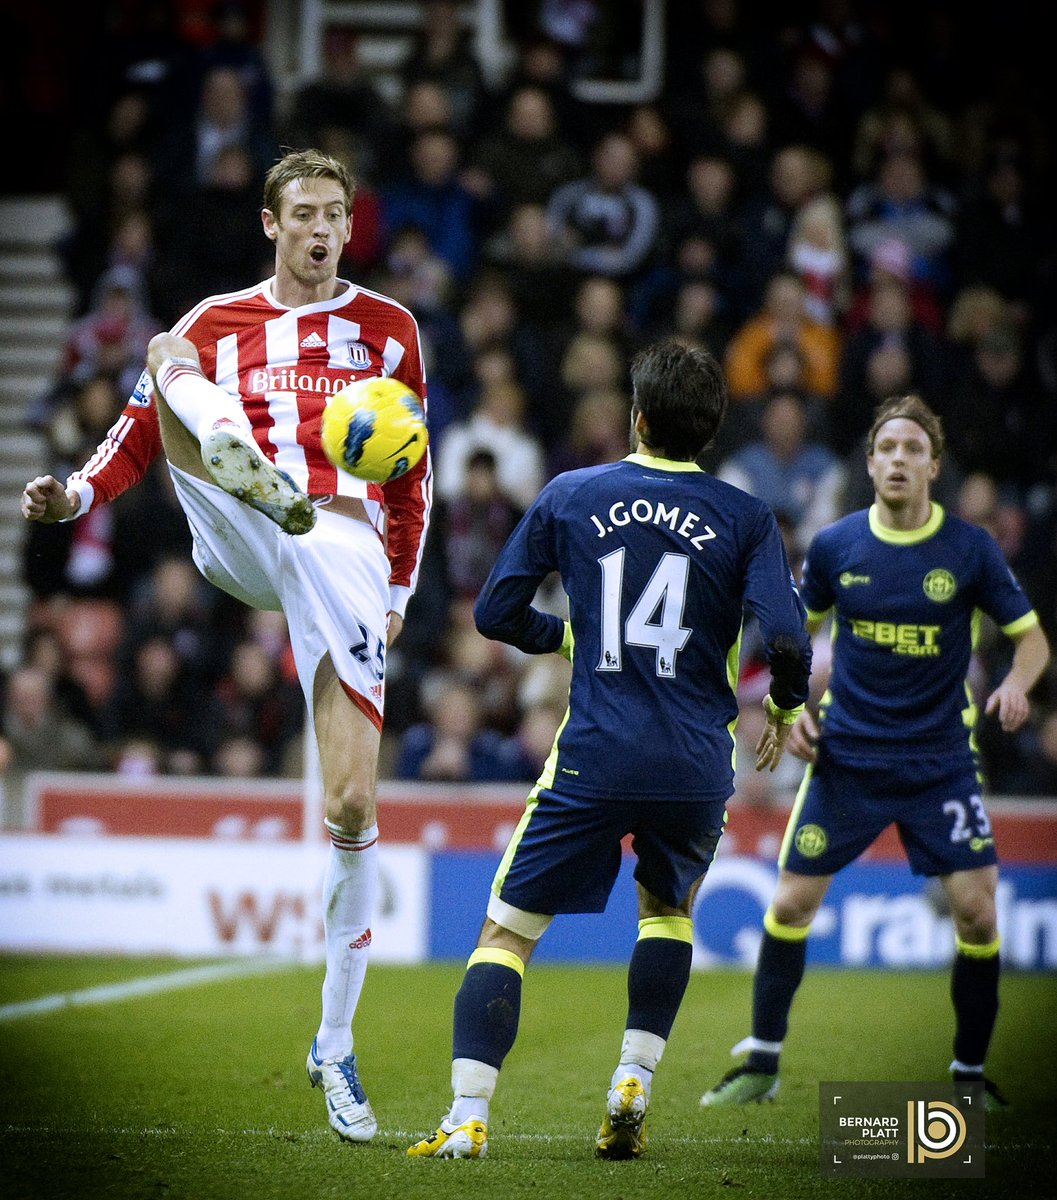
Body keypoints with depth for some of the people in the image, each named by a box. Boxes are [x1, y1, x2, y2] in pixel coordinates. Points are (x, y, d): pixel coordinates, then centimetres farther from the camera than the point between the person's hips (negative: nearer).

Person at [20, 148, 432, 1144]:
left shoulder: (386, 328, 16)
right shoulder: (216, 324, 14)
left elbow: (411, 473, 20)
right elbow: (143, 428, 11)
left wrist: (399, 592, 15)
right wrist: (78, 493, -8)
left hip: (345, 549, 0)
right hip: (239, 542, 0)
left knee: (352, 807, -8)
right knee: (165, 352, -22)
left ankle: (335, 1048, 3)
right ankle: (255, 477, -58)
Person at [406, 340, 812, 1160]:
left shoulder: (570, 497, 3)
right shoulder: (745, 519, 1)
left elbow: (496, 613, 6)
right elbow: (786, 639, -8)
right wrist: (784, 711, 13)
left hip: (593, 757, -1)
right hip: (697, 767, 2)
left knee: (508, 930, 4)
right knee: (667, 909, 28)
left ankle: (468, 1117, -10)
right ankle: (633, 1085, 15)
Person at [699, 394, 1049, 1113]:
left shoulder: (971, 549, -6)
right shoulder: (835, 546, -2)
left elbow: (1031, 635, 1)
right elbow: (797, 629, 14)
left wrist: (1017, 685, -20)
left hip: (939, 762, -1)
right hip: (846, 756, 1)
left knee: (976, 911, -9)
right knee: (791, 902, -1)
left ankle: (970, 1073, 8)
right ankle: (762, 1063, 15)